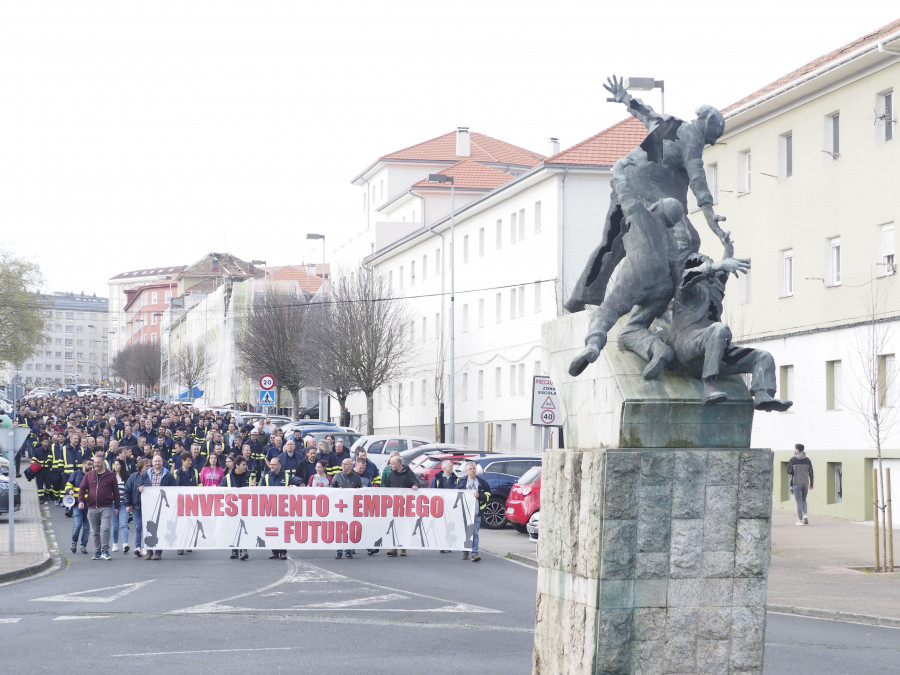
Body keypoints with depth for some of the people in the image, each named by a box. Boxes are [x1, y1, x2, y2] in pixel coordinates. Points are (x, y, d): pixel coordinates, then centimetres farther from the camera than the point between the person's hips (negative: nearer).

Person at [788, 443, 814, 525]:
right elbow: (811, 472, 2)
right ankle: (805, 515, -3)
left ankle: (800, 520, -2)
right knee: (804, 500, 19)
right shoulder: (807, 460, 3)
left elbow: (789, 472, -4)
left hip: (796, 483, -3)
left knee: (799, 502, 1)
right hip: (805, 483, 3)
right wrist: (811, 484, 8)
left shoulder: (792, 460, -7)